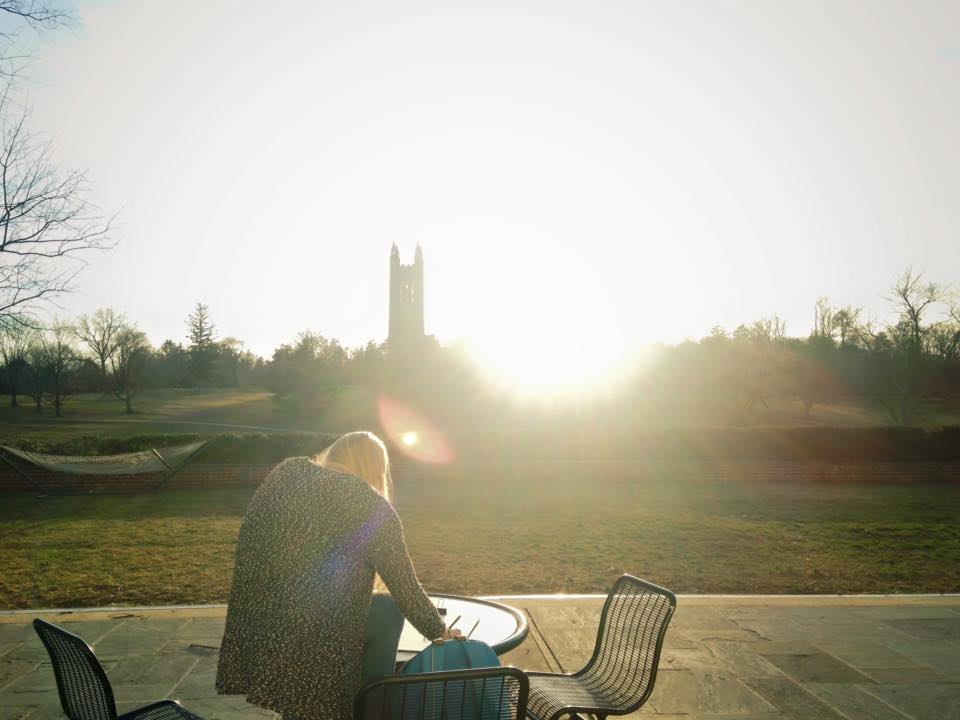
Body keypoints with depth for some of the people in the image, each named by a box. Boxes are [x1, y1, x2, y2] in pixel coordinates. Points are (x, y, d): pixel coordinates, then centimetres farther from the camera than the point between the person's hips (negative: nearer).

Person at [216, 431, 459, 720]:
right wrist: (440, 632, 17)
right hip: (317, 640, -5)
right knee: (390, 611, 19)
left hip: (254, 628, 5)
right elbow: (407, 590, 2)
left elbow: (247, 548, 10)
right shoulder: (375, 510, -5)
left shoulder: (285, 473, 5)